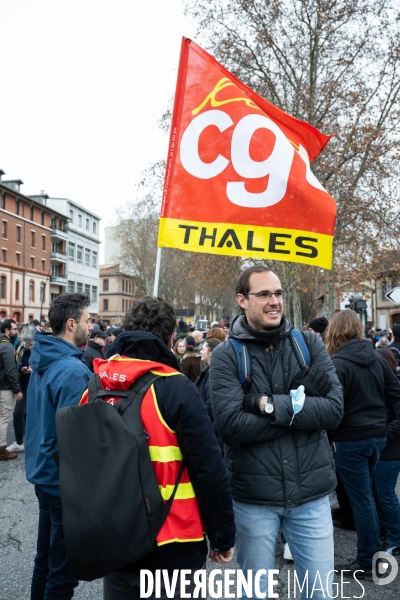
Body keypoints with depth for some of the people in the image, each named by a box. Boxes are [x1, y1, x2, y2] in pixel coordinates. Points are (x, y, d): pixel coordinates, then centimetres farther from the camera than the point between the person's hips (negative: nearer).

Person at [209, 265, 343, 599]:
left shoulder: (309, 344, -1)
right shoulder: (226, 356, -8)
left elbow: (334, 407, -11)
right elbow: (230, 423, -20)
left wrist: (273, 405, -19)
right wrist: (299, 410, -16)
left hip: (311, 493, 2)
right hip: (253, 496, -1)